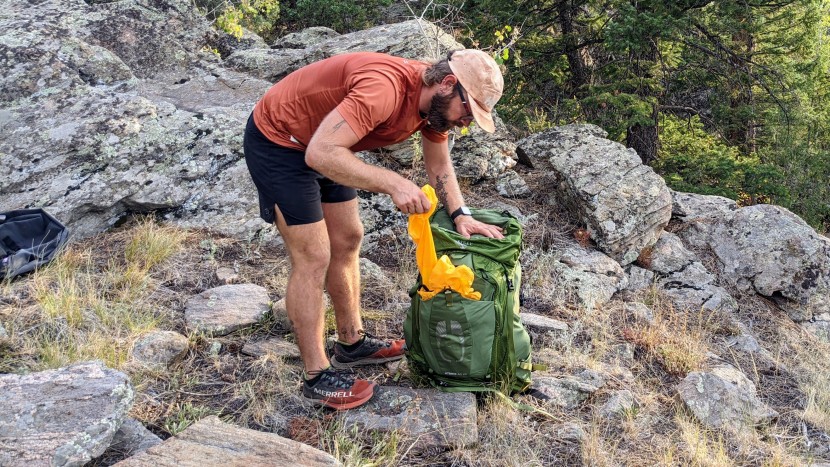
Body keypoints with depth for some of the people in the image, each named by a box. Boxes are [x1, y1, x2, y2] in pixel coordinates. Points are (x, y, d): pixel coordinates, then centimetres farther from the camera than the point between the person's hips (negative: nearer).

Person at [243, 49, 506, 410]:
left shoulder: (435, 98, -7)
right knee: (313, 258, -8)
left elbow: (439, 167, 7)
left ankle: (351, 343, 31)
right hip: (277, 141, -9)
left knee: (347, 240, 15)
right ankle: (317, 377, 4)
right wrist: (393, 184, -44)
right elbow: (321, 153, -42)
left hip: (323, 145, 9)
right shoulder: (384, 88, -36)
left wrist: (460, 215, -8)